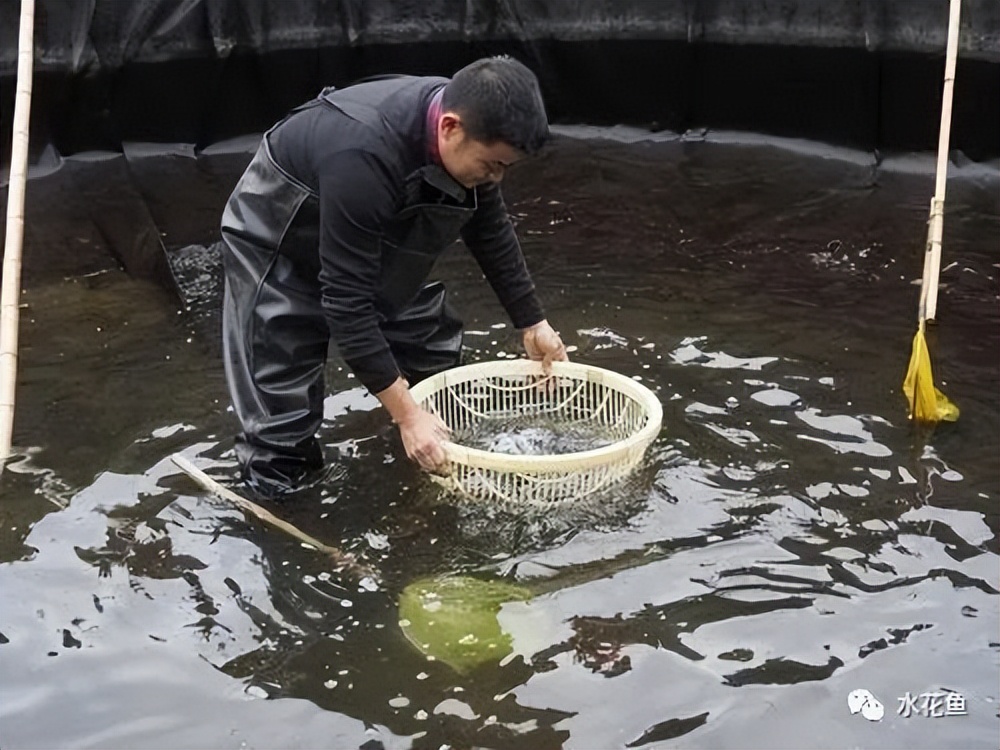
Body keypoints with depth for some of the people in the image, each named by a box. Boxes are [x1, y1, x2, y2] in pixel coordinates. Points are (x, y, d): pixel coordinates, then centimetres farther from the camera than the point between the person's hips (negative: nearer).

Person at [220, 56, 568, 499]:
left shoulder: (471, 131, -19)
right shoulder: (364, 158, -44)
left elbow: (491, 232, 0)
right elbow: (346, 299, -40)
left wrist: (532, 323, 6)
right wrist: (404, 412, -38)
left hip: (375, 243, 7)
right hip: (280, 249, -7)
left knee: (434, 361, 10)